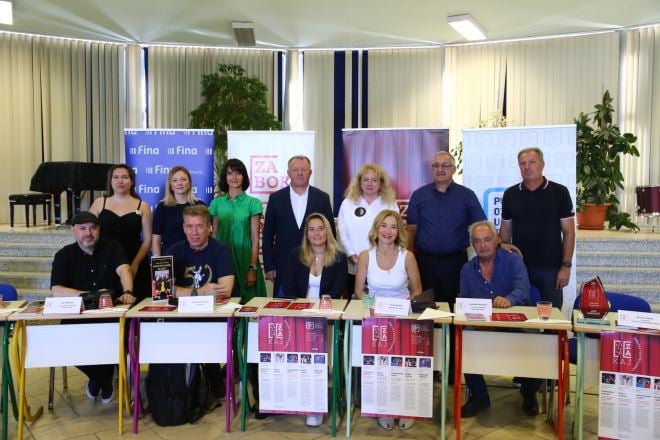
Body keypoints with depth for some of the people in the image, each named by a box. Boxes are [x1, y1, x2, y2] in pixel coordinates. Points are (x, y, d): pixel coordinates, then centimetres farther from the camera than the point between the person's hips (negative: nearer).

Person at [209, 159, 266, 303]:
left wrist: (253, 268, -9)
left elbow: (255, 239, -3)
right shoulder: (217, 203, 8)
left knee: (247, 301, -1)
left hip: (245, 260, -2)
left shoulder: (253, 203, 0)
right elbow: (214, 235, 11)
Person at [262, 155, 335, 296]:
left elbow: (330, 232, 6)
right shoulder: (276, 198, 3)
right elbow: (268, 235, 5)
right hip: (283, 267, 0)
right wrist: (269, 267, 0)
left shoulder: (322, 198, 3)